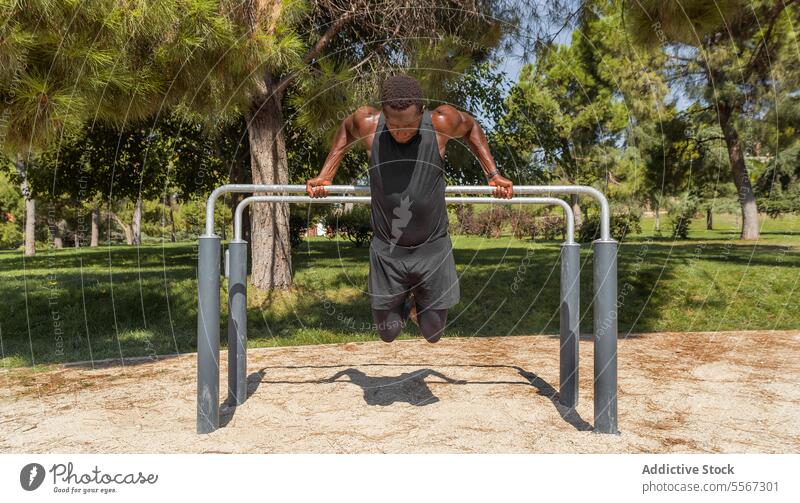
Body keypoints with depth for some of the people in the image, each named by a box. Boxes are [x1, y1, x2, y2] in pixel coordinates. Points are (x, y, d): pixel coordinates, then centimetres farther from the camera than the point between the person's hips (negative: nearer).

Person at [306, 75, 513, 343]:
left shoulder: (441, 122, -15)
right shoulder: (368, 124, -13)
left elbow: (471, 128, 7)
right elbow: (345, 131, 11)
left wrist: (493, 175, 3)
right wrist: (324, 176, 6)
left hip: (432, 248, 0)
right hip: (386, 249, 1)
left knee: (433, 334, 10)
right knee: (388, 334, 9)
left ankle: (419, 303, 43)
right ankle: (405, 304, 42)